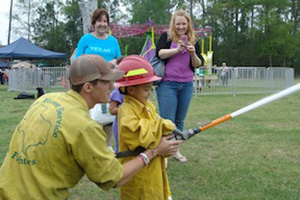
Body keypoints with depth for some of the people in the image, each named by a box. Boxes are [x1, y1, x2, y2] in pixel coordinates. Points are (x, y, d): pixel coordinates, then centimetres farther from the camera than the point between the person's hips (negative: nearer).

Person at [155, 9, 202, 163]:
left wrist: (193, 53, -13)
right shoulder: (166, 37, 3)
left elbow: (197, 65, 6)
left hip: (186, 85, 4)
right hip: (167, 84, -3)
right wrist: (177, 49, -24)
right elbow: (159, 53, -13)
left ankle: (175, 150, 22)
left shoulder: (194, 42, 10)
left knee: (180, 121, 10)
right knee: (167, 121, -6)